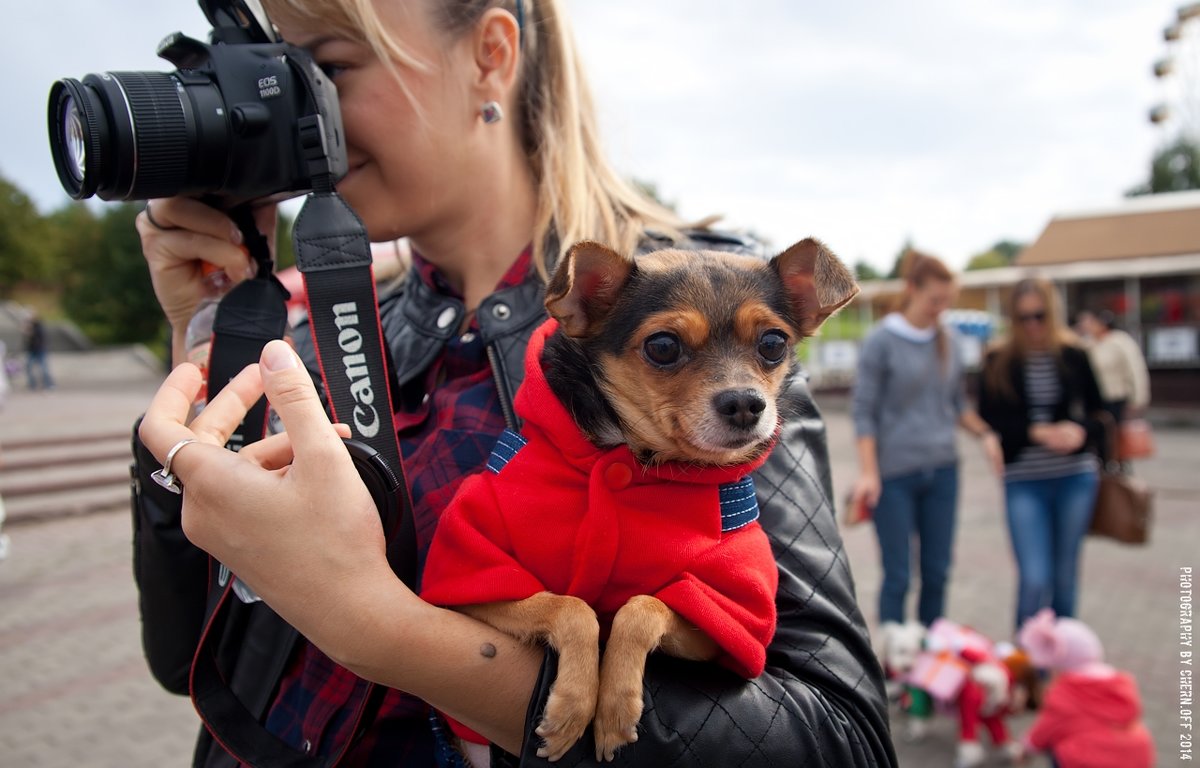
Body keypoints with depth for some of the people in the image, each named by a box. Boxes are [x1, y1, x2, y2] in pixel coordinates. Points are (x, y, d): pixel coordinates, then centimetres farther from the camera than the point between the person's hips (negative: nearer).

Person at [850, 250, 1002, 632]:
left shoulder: (946, 339, 8)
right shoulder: (882, 340, -7)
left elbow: (958, 401, 17)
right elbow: (863, 410, -7)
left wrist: (985, 434, 0)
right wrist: (868, 472, -13)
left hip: (942, 470, 5)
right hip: (895, 473, -5)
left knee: (937, 572, 10)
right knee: (897, 576, 0)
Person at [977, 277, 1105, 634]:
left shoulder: (1073, 355, 0)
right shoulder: (998, 362, -2)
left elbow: (1097, 411, 7)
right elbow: (988, 421, -2)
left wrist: (1081, 430, -15)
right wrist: (1036, 433, -17)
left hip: (1075, 478, 2)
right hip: (1023, 482, -2)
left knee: (1065, 577, 13)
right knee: (1034, 580, -8)